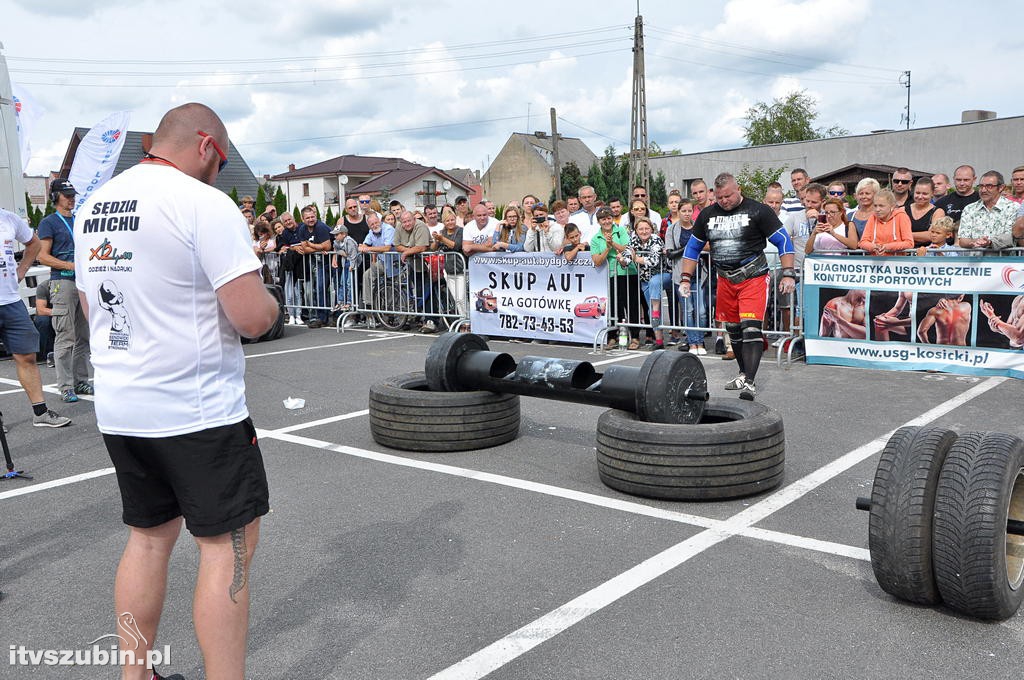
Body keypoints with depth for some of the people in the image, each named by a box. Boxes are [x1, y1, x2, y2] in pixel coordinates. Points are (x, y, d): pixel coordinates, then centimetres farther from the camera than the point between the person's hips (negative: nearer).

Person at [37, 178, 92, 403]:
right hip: (62, 282, -7)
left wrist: (99, 253, 8)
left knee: (84, 336, 9)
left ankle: (81, 381, 17)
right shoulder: (49, 222, 0)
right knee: (65, 337, -8)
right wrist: (70, 266, -17)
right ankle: (65, 387, -4)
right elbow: (43, 256, -7)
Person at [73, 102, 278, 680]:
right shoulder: (205, 203, -15)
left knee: (149, 536, 19)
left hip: (118, 409, 8)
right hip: (197, 410, -8)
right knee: (228, 545, 2)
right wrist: (269, 300, 0)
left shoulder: (93, 206, 10)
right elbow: (253, 317, -21)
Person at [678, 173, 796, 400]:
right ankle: (744, 373, 29)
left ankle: (750, 382, -17)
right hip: (725, 279, 5)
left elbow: (784, 241, -4)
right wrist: (685, 278, 8)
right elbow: (693, 247, 16)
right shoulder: (707, 215, 7)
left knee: (751, 327, -16)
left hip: (753, 278, -5)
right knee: (733, 330, 13)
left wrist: (788, 274, -11)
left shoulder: (757, 211, -6)